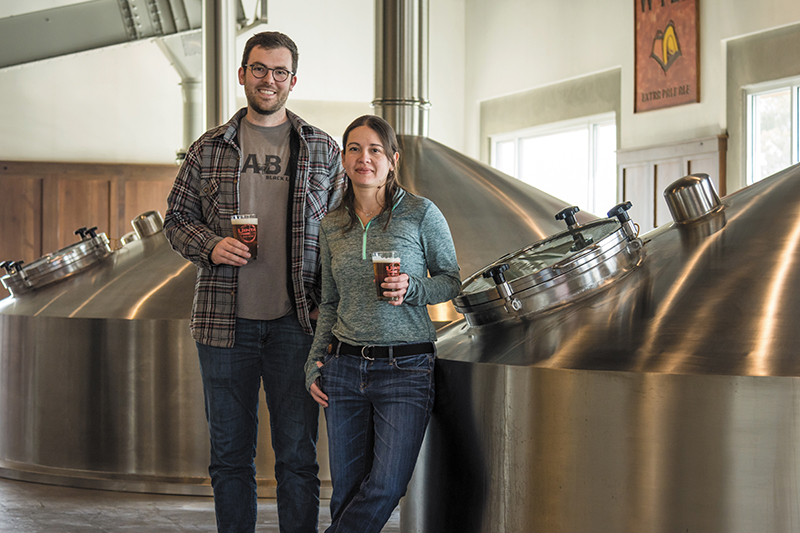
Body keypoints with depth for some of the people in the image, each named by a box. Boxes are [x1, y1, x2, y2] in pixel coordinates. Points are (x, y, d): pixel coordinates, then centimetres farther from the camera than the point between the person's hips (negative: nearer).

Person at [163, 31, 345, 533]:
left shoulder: (323, 150, 7)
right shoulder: (209, 149, 8)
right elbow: (177, 218, 12)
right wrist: (211, 246, -9)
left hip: (296, 322, -1)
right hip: (224, 320, 1)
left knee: (298, 454, 4)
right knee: (230, 452, 9)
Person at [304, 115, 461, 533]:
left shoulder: (421, 213, -3)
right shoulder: (332, 226, 9)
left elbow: (451, 280, 4)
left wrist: (412, 289, -16)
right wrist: (314, 363, 7)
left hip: (405, 368, -3)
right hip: (344, 368, 3)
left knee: (386, 487, -11)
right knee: (346, 492, 5)